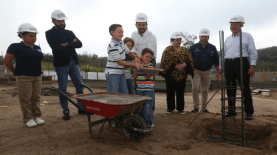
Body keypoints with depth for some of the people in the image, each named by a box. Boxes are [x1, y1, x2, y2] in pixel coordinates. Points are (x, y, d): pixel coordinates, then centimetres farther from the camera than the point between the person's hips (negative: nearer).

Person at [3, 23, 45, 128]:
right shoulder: (16, 47, -8)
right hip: (23, 77, -5)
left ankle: (37, 116, 17)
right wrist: (15, 72, 4)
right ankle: (28, 118, 7)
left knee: (36, 97, 8)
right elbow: (7, 61, -4)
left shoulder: (37, 48, 9)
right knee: (26, 98, -1)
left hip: (37, 76, 5)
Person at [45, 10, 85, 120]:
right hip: (61, 63, -4)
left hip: (73, 62, 5)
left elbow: (79, 44, 2)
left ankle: (82, 108, 17)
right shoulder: (50, 33, 2)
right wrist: (72, 44, -9)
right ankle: (65, 111, 12)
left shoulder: (69, 33, 16)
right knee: (62, 88, 1)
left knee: (79, 85, 5)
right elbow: (56, 47, -15)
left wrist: (67, 45, -12)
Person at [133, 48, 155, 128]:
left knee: (147, 106, -4)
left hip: (148, 89, -4)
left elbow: (148, 76, -13)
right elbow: (135, 76, 1)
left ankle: (149, 122, 11)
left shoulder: (150, 65, -2)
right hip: (139, 89, 4)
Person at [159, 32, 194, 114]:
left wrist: (184, 64, -15)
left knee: (180, 93, 8)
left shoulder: (185, 50, 12)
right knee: (170, 92, 5)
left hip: (182, 75, 3)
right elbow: (166, 60, -11)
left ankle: (180, 108, 19)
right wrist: (175, 66, -19)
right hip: (170, 74, -2)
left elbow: (190, 60, 4)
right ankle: (170, 108, 18)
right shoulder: (168, 49, 2)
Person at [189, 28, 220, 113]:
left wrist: (218, 72, 7)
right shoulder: (193, 47, 2)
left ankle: (204, 107, 18)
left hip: (207, 72, 2)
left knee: (205, 90, 7)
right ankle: (196, 107, -2)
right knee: (195, 88, -13)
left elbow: (216, 61, 11)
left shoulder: (212, 48, 8)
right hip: (196, 71, -2)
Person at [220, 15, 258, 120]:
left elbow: (253, 53, 1)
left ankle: (249, 112, 5)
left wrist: (252, 66, -9)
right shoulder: (228, 39, 18)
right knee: (230, 88, 6)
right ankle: (231, 110, 16)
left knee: (245, 88, -4)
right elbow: (223, 53, 19)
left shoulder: (247, 36, 6)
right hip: (228, 64, 5)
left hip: (241, 63, -4)